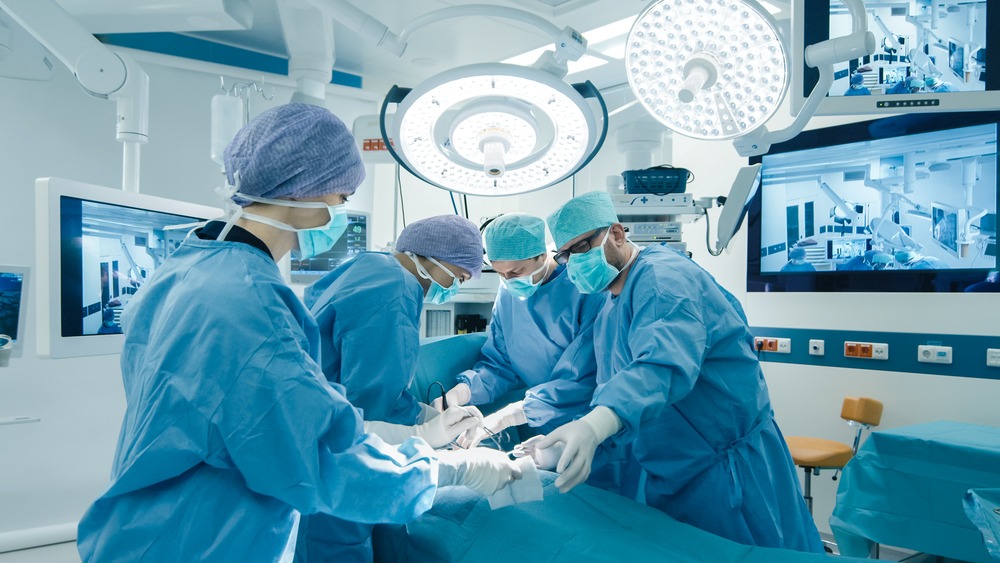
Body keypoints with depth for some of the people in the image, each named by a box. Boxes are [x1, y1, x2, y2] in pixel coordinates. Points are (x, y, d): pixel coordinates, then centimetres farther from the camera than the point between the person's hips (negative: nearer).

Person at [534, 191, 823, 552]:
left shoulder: (661, 276, -19)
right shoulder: (608, 316, 12)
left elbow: (664, 364, -37)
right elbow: (611, 392, 15)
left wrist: (593, 427, -51)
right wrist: (568, 439, 0)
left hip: (730, 473, -9)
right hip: (669, 479, 9)